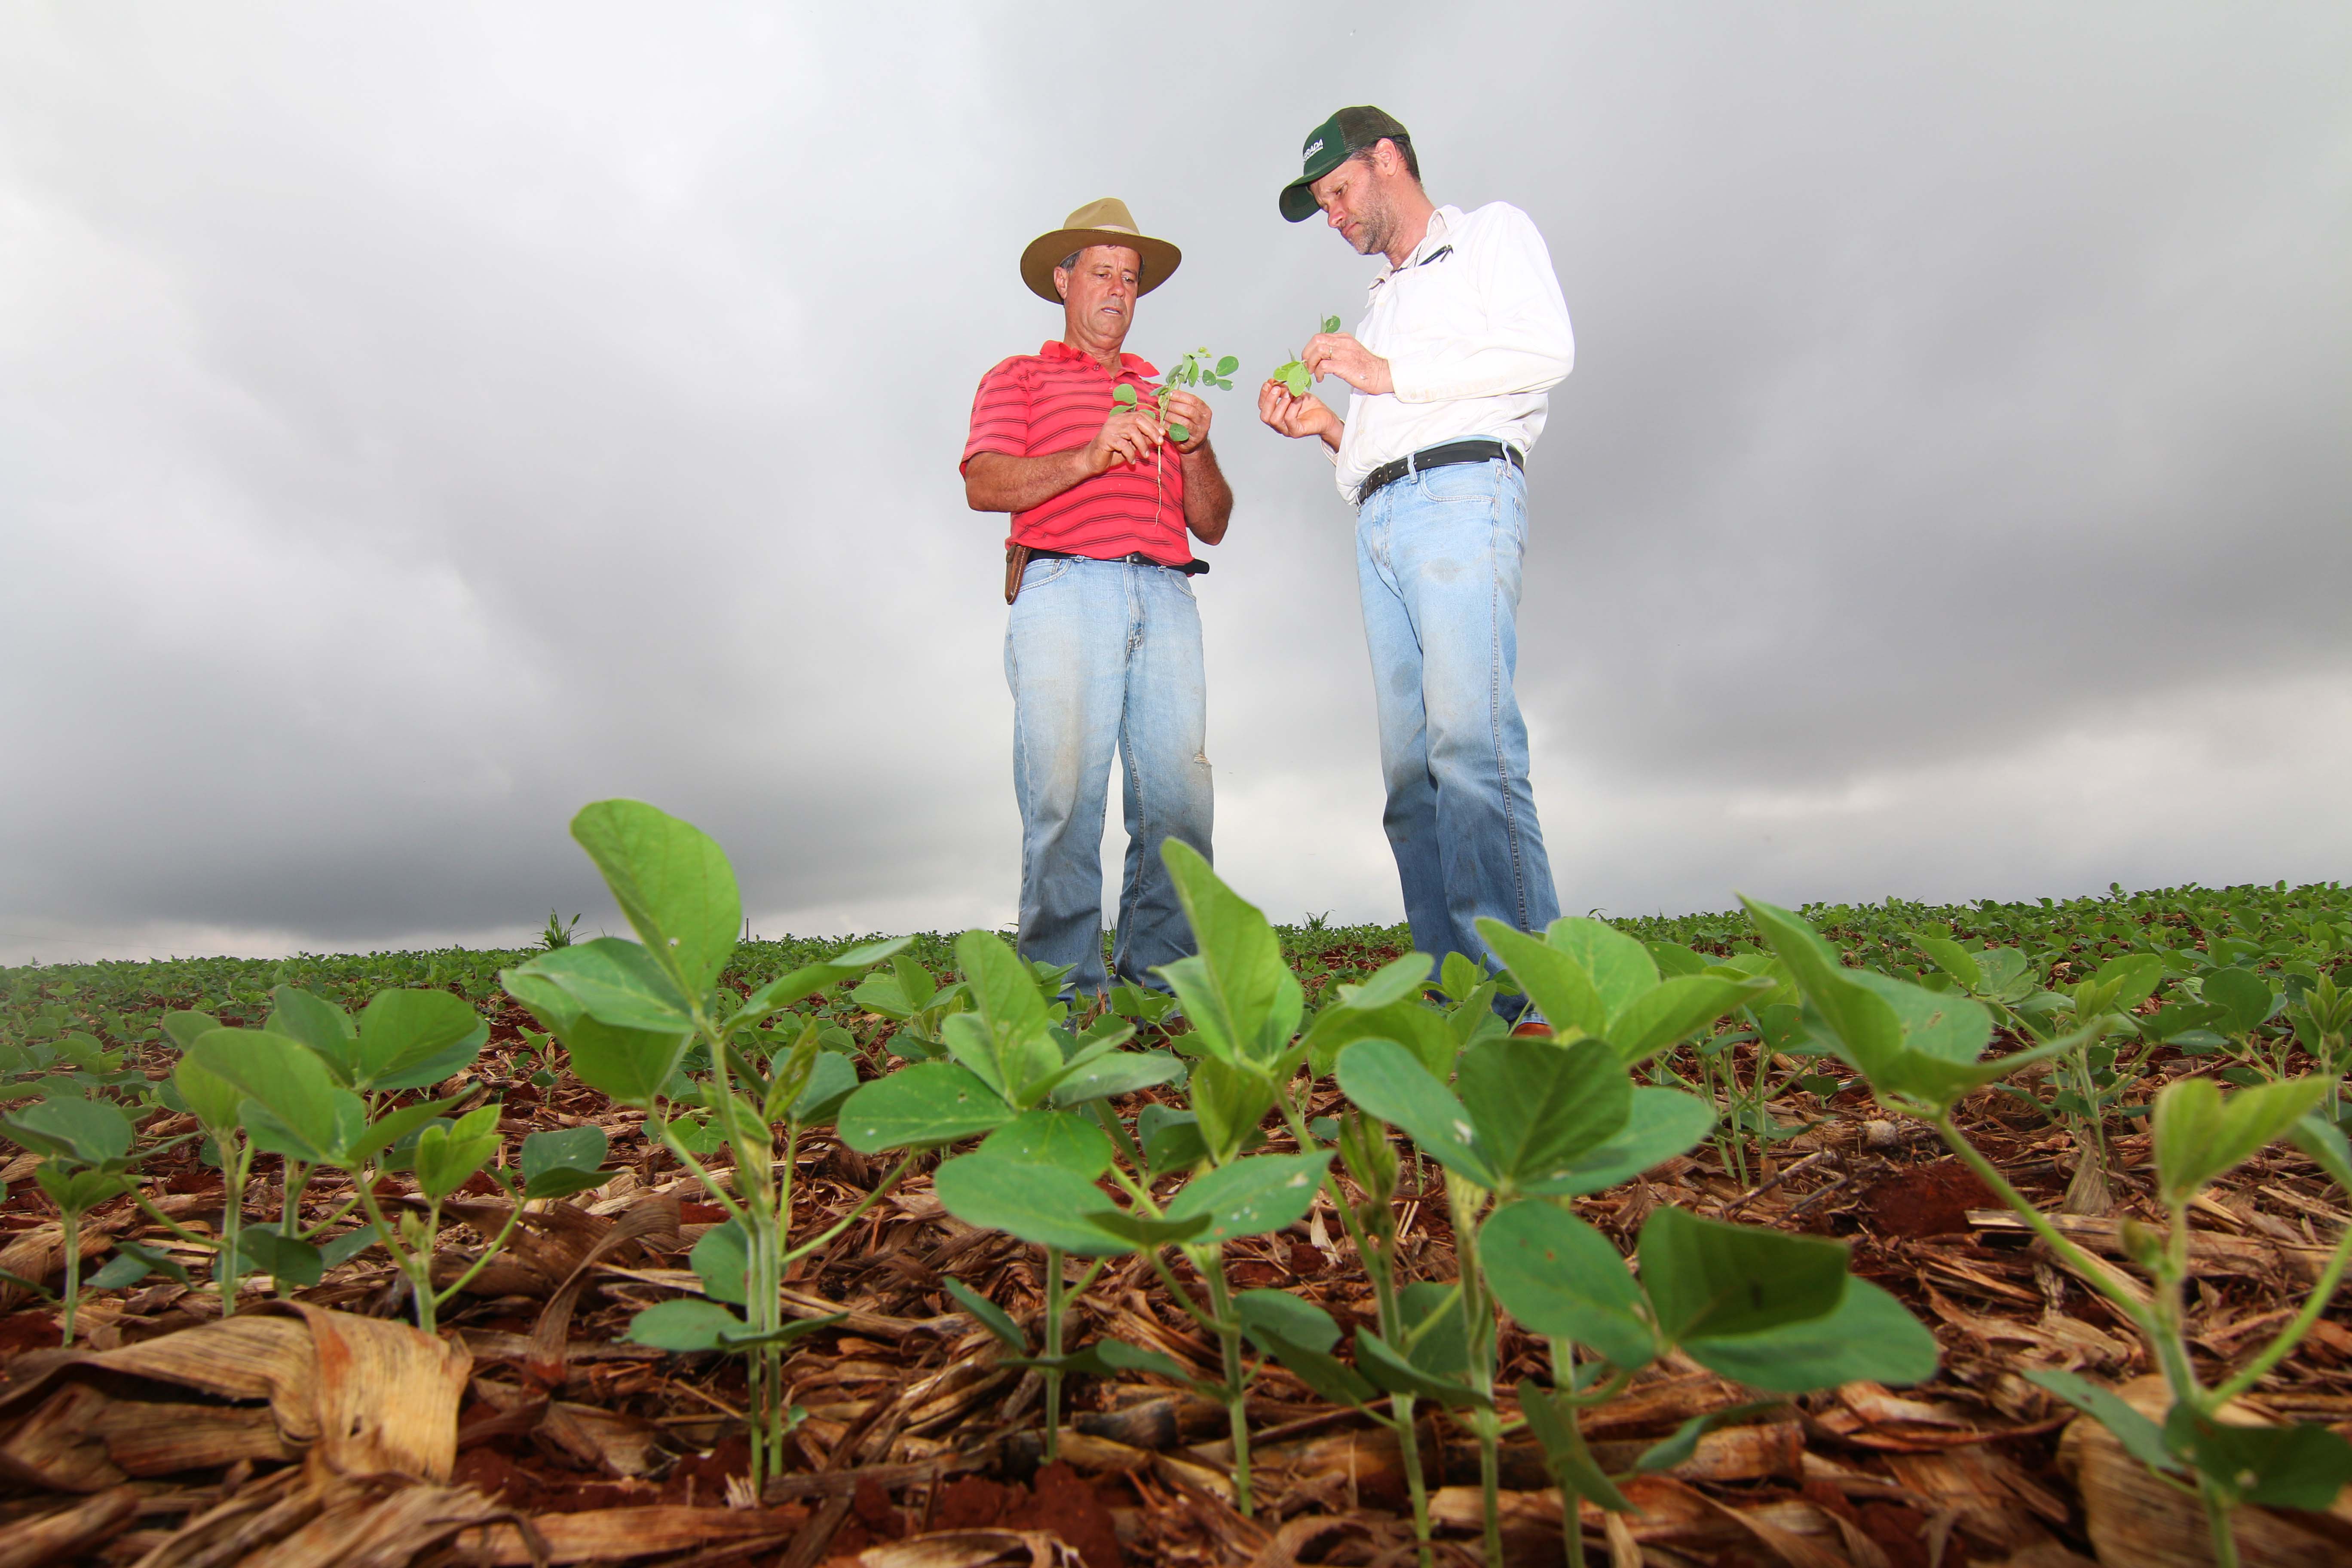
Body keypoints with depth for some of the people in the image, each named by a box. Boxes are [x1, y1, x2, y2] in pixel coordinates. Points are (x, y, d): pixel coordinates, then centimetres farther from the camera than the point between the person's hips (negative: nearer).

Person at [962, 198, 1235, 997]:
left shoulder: (1162, 395, 32)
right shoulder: (1018, 378, 22)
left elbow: (1212, 524, 23)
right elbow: (984, 484, 2)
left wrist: (1197, 451, 3)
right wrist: (1089, 458, -13)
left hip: (1165, 599, 4)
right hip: (1063, 591, -3)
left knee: (1178, 793, -10)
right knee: (1064, 796, -13)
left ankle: (1157, 975, -5)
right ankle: (1063, 986, -9)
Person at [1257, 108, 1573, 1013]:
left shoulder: (1494, 232, 18)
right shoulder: (1384, 301, 37)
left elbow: (1546, 349, -2)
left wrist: (1388, 373, -2)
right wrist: (1328, 428, 13)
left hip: (1462, 494, -6)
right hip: (1379, 525, 7)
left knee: (1468, 737, -24)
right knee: (1410, 762, -7)